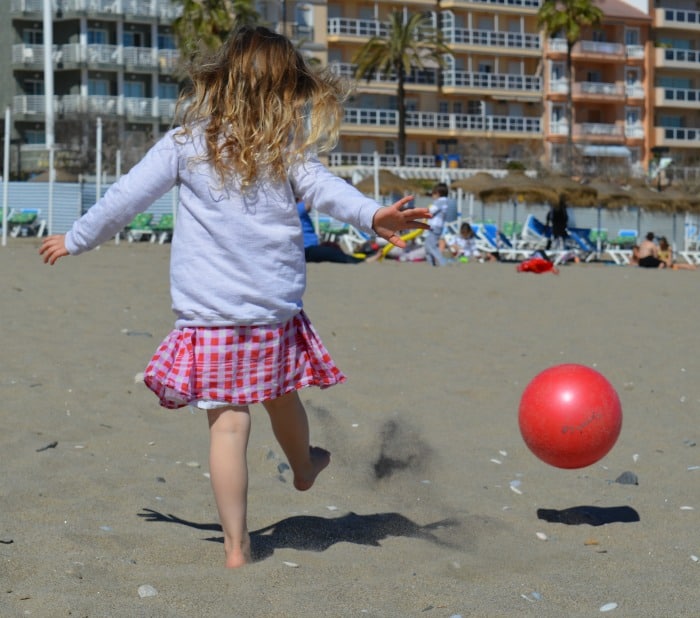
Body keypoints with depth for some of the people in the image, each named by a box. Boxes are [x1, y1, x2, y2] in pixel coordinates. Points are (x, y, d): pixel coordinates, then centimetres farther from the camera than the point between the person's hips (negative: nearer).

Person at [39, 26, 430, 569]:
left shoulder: (186, 143, 0)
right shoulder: (286, 151, -1)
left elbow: (126, 198, 3)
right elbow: (323, 187, -19)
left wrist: (76, 240, 15)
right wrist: (372, 215, -32)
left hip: (208, 315, -1)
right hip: (275, 310, 1)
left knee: (228, 423, -1)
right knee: (280, 396, 26)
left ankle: (236, 545, -2)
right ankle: (304, 467, 54)